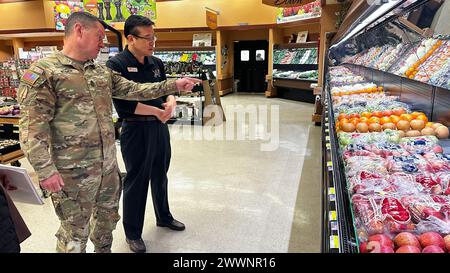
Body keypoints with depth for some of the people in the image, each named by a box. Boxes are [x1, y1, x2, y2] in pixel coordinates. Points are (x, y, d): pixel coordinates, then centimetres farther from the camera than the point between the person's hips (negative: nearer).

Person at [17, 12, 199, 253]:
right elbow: (32, 127, -14)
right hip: (72, 172, -7)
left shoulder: (103, 71, 11)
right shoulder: (42, 72, -11)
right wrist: (45, 170, -19)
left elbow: (134, 89, 12)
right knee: (75, 230, 8)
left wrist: (174, 85, 6)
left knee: (108, 215, 23)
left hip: (108, 165, 7)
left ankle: (104, 250, 47)